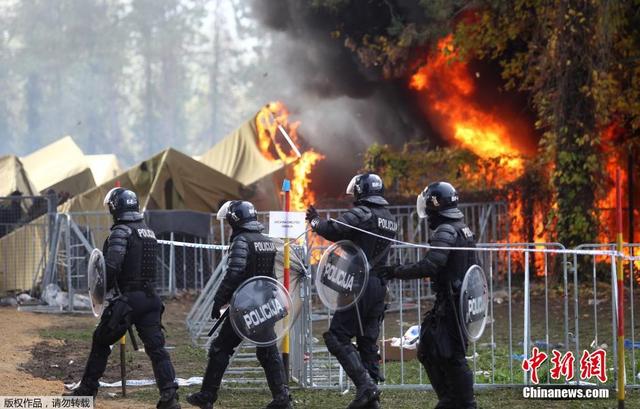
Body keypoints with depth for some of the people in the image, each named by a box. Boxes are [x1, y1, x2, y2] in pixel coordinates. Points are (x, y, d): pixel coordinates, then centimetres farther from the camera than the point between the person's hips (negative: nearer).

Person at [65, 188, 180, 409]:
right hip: (150, 297, 6)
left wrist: (101, 289, -6)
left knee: (101, 342, 12)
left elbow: (111, 266, -21)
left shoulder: (122, 232, -11)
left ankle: (87, 389, 20)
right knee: (156, 346, 0)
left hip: (128, 298, -6)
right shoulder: (149, 233, 14)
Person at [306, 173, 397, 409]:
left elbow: (334, 230, -22)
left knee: (337, 337, -6)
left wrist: (315, 221, -2)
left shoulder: (362, 214, -11)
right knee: (368, 341, 12)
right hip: (379, 285, 8)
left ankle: (365, 384, -18)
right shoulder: (390, 220, 15)